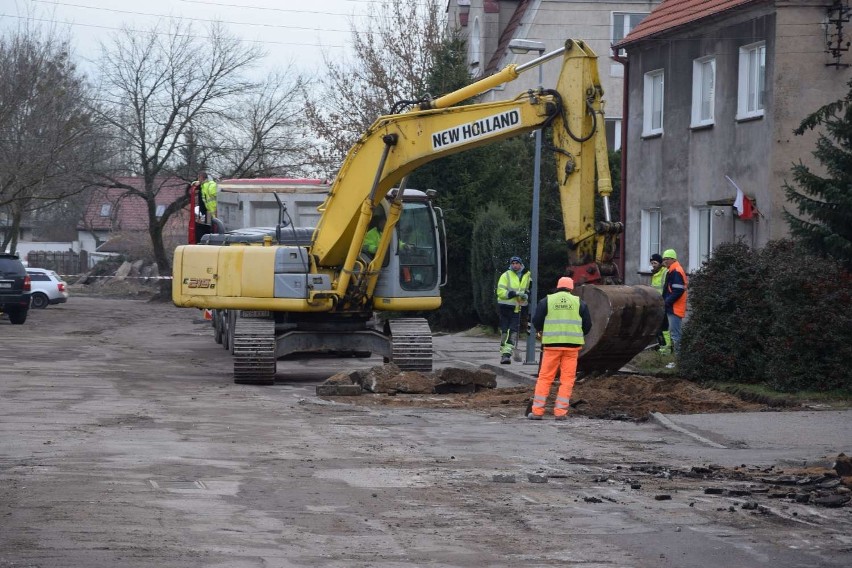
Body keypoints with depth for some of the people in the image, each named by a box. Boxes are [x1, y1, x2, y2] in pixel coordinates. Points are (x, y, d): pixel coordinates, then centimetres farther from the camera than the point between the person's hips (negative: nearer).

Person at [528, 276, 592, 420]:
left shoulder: (547, 301, 4)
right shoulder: (579, 303, 7)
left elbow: (536, 321, 4)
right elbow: (587, 325, 10)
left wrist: (543, 332, 24)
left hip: (552, 344, 0)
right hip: (572, 345, 0)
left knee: (545, 377, 5)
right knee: (567, 380, 5)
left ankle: (537, 411, 2)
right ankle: (560, 412, 0)